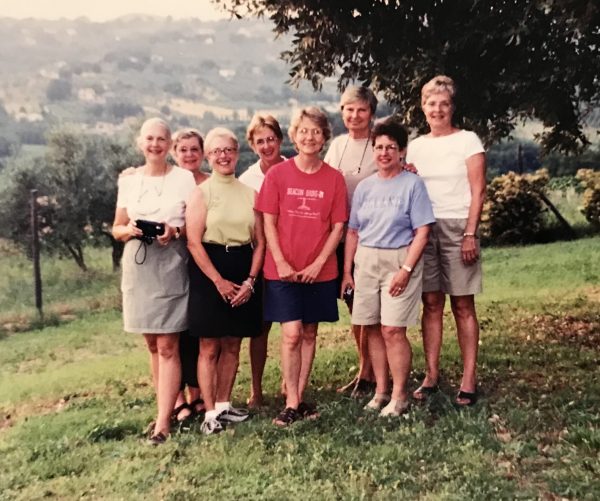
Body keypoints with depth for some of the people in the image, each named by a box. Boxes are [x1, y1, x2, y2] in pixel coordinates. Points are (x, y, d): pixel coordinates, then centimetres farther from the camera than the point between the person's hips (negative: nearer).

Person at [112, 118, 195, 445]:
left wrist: (176, 232, -19)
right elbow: (117, 229, 13)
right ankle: (169, 405, 23)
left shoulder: (184, 178, 0)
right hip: (138, 267, 4)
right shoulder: (128, 181, 11)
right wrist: (130, 230, -8)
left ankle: (162, 422, -2)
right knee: (153, 345, 11)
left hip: (171, 267, -4)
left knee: (167, 346, -6)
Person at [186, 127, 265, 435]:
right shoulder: (201, 193, -2)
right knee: (209, 347, 0)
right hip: (209, 273, -4)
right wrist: (219, 281, -13)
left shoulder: (250, 193, 8)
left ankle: (224, 405, 22)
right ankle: (210, 412, 8)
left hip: (244, 274, 4)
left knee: (232, 345, 10)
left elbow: (259, 241, 7)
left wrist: (250, 280, -5)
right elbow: (194, 242, -9)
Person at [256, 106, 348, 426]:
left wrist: (318, 263, -9)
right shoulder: (277, 174, -1)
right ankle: (291, 404, 5)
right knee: (291, 334, -6)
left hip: (320, 271, 2)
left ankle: (299, 397, 22)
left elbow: (338, 226, 1)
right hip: (283, 269, -2)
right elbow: (268, 223, -2)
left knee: (309, 333, 9)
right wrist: (281, 263, -10)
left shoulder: (334, 178, 2)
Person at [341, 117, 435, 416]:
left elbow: (422, 232, -7)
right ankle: (381, 391, 19)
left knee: (393, 330, -8)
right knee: (373, 329, 6)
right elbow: (353, 231, 14)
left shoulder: (412, 184, -3)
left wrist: (405, 269, -15)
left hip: (399, 261, -5)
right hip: (366, 261, 5)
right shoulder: (364, 186, 11)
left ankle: (399, 396, 5)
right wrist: (347, 270, 9)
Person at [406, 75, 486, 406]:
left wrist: (470, 233, -11)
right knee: (431, 304, 4)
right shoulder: (415, 146, 14)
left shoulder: (468, 140, 2)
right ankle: (431, 375, 11)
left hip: (457, 227, -3)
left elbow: (477, 192, -3)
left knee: (462, 305, 0)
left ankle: (469, 379, 5)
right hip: (423, 228, 4)